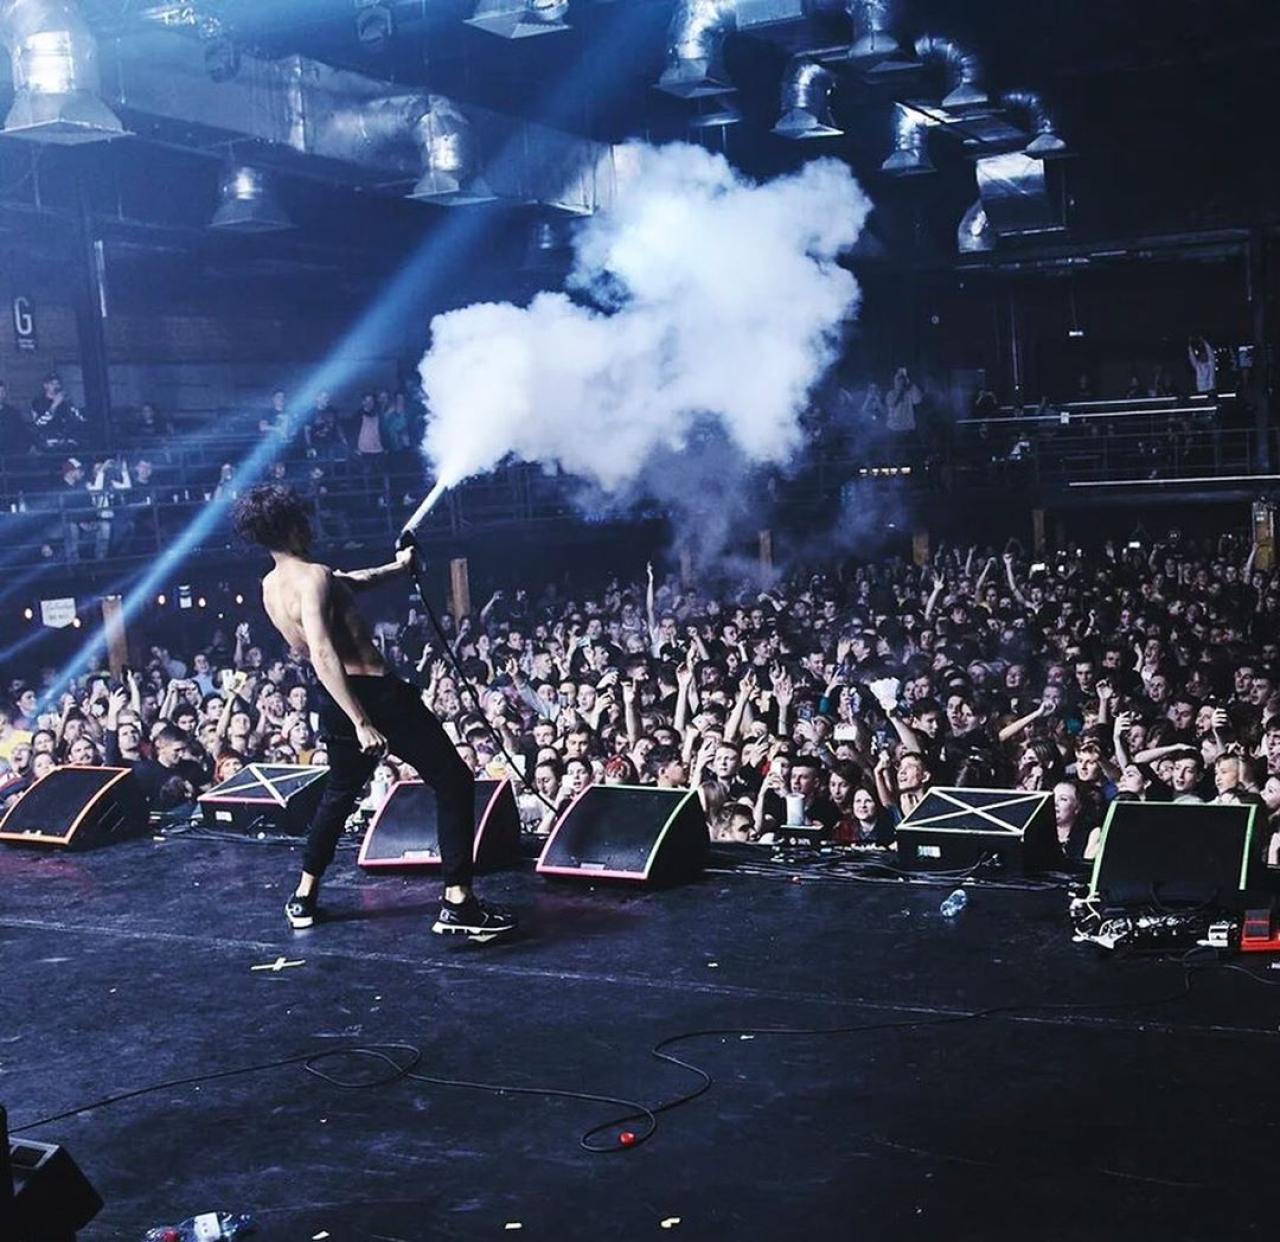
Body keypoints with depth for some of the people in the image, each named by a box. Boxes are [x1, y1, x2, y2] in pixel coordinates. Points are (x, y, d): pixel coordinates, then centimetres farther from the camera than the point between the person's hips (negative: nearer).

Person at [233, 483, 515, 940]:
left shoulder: (270, 586, 10)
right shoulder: (312, 576, -19)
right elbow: (323, 656, -30)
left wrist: (394, 568, 28)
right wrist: (363, 723, -33)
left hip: (336, 702, 9)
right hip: (376, 694, -9)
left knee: (340, 791, 30)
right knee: (454, 783, -2)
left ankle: (304, 896, 35)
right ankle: (458, 904, -8)